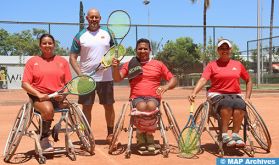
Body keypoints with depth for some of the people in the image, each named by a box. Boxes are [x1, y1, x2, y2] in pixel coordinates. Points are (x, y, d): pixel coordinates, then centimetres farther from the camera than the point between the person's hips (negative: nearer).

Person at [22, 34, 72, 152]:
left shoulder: (62, 61, 15)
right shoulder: (32, 61, 10)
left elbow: (69, 83, 11)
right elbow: (25, 84, 2)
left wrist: (63, 94, -10)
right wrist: (39, 94, -13)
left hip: (58, 97, 3)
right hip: (39, 97, -2)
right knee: (48, 110, -34)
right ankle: (44, 139, -8)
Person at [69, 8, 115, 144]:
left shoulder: (107, 33, 8)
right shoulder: (80, 36, 3)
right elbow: (73, 57, 2)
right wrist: (80, 74, -11)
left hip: (106, 77, 2)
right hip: (86, 78, -1)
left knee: (109, 106, 7)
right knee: (86, 107, 4)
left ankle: (110, 134, 21)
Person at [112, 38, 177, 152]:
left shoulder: (158, 64, 13)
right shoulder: (129, 64, 13)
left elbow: (173, 79, 13)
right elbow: (117, 79, 2)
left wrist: (166, 87, -8)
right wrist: (115, 67, -19)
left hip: (153, 98, 0)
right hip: (136, 98, 0)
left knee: (150, 106, -35)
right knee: (142, 106, -35)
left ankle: (149, 136, -13)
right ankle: (141, 138, -11)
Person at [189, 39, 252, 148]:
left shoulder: (238, 64, 13)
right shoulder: (212, 65, 6)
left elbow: (248, 80, 23)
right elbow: (203, 80, -9)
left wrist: (247, 97, 12)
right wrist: (194, 93, -26)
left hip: (235, 95, 2)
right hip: (217, 95, -2)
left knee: (240, 104, -32)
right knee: (227, 103, -36)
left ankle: (235, 135, -27)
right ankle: (225, 136, -31)